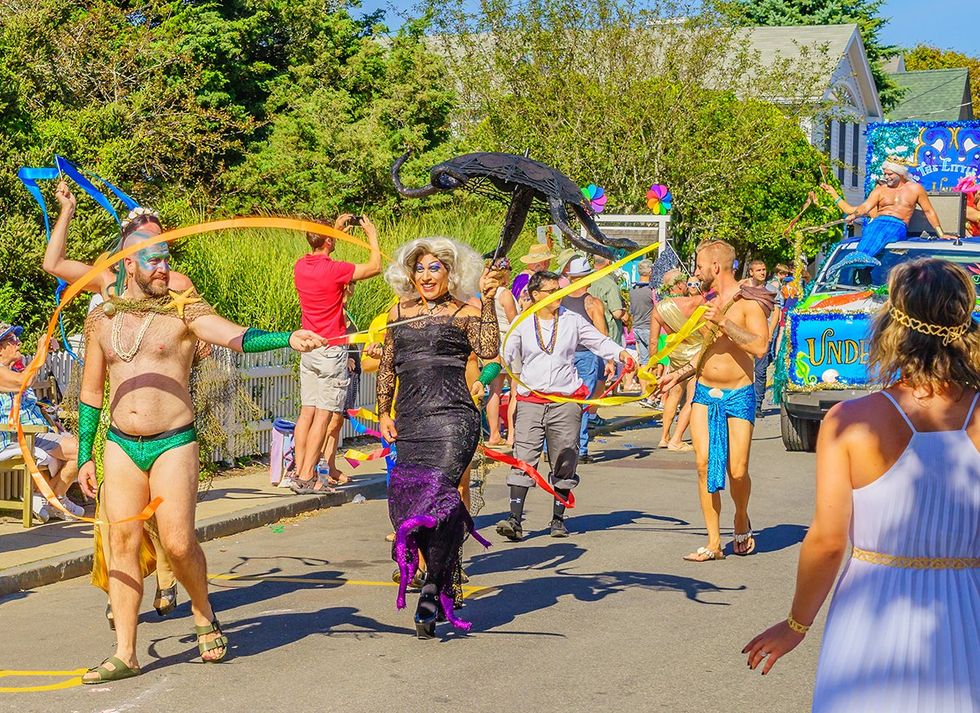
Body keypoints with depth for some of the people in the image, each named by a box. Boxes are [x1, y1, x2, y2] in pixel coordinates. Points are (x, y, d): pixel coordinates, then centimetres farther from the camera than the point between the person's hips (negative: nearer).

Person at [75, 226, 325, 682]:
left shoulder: (183, 311, -3)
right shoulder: (101, 320, 8)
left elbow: (236, 337, -20)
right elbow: (90, 393, 15)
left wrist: (288, 339, -38)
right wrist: (84, 457, 12)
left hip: (173, 443, -3)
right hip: (120, 445, 3)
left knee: (178, 542, -9)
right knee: (123, 543, 1)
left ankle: (204, 616, 21)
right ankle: (124, 654, 6)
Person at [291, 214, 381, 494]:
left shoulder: (300, 266, 4)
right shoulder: (334, 269, -18)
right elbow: (374, 267, -7)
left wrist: (337, 228, 29)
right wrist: (371, 234, 5)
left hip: (308, 349, 7)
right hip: (332, 349, -7)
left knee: (307, 412, 10)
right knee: (324, 415, -5)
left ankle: (299, 470, 10)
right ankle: (307, 477, -7)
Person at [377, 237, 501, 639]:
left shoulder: (464, 313, 6)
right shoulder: (399, 313, 19)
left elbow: (488, 350, -11)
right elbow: (387, 369, 24)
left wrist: (488, 301, -15)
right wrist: (383, 413, 15)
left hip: (452, 419, -5)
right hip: (409, 424, 5)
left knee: (435, 496, -18)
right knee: (405, 500, -1)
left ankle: (433, 593, -10)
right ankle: (445, 583, 14)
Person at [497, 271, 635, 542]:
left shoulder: (573, 321, 8)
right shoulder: (523, 325, 7)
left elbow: (599, 341, 8)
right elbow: (506, 354, 5)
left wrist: (621, 354, -9)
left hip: (566, 401, 1)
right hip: (530, 401, -1)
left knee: (564, 463, 5)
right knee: (523, 459, -10)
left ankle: (558, 519, 17)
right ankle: (515, 520, -13)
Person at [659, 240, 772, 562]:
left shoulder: (748, 302, -8)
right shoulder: (708, 303, 14)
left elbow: (760, 346, -23)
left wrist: (723, 321, -23)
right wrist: (677, 375, 15)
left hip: (738, 396, -6)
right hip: (704, 393, 6)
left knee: (737, 471, -8)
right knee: (704, 465, -5)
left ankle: (742, 518, 23)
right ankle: (713, 542, 0)